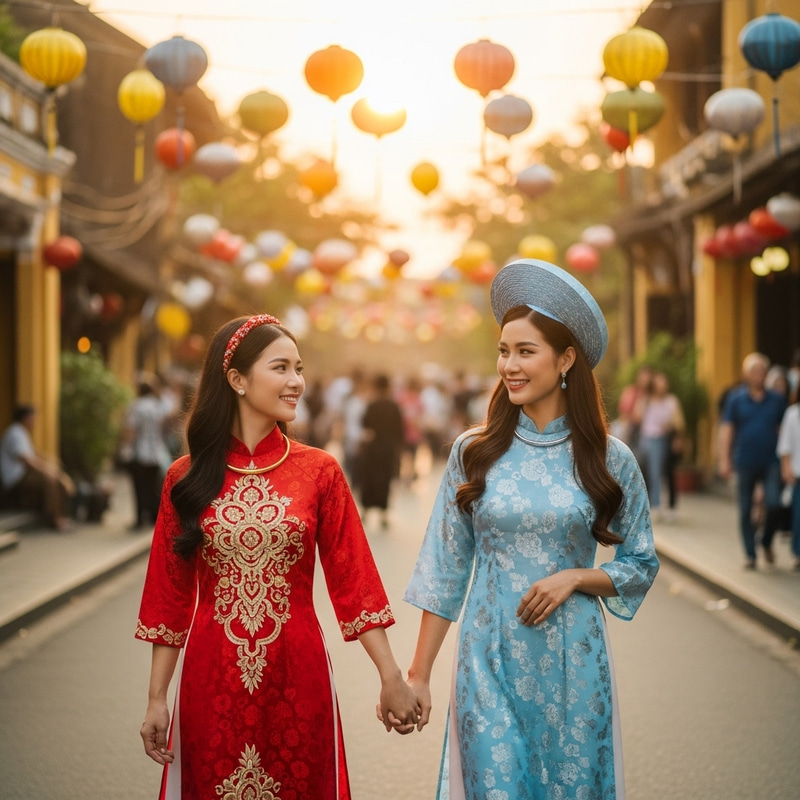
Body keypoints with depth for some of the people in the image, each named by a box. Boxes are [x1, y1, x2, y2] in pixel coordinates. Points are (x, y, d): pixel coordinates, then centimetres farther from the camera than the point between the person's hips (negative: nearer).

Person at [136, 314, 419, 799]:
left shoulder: (319, 471, -1)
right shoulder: (187, 478, 0)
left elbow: (353, 578, -2)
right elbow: (170, 592, 3)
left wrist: (392, 678, -6)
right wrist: (157, 699, 2)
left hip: (296, 675, 0)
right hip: (212, 681, 0)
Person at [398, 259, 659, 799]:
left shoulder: (610, 461, -1)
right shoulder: (473, 453, 1)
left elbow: (642, 566, 6)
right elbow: (444, 572, 4)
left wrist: (575, 578, -12)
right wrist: (418, 674, 1)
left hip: (573, 666, 0)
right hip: (489, 661, 0)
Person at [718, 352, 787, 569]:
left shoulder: (777, 400, 4)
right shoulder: (736, 398, 1)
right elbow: (726, 431, -1)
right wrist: (724, 460, -7)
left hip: (771, 463, 0)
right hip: (745, 464, 0)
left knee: (774, 505, -13)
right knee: (745, 511, 4)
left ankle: (767, 542, 13)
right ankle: (750, 554, 15)